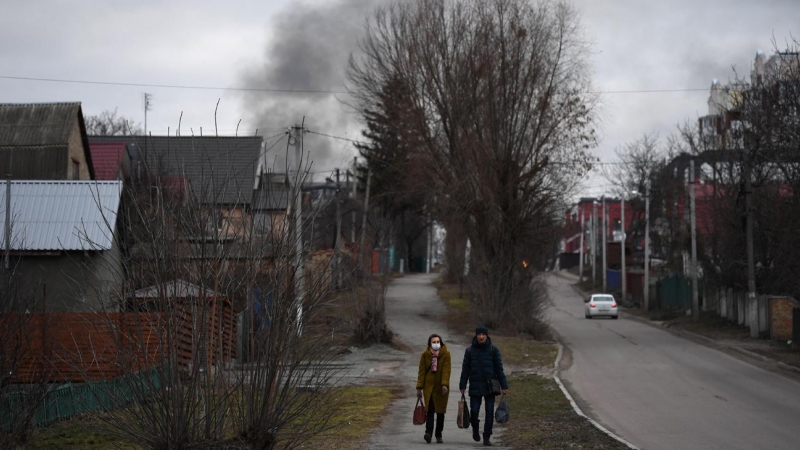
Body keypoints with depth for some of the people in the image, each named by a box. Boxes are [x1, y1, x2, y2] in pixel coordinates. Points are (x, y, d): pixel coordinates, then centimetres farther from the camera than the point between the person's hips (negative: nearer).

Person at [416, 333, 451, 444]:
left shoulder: (446, 354, -2)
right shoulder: (425, 355, 2)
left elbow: (446, 370, -11)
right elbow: (422, 372, 2)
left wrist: (445, 384, -24)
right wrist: (419, 388, -1)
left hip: (441, 387, 0)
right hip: (429, 386, 0)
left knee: (440, 411, 6)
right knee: (430, 410, -12)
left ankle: (438, 435, 14)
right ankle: (428, 432, -23)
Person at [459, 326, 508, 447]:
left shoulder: (493, 350, 0)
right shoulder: (470, 350, 3)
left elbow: (499, 369, 2)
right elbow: (465, 369, 6)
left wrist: (504, 386, -3)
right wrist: (462, 386, 2)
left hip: (489, 386, 0)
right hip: (475, 386, 0)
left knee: (489, 412, -1)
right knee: (474, 411, -4)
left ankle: (487, 437, 9)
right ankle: (475, 429, 25)